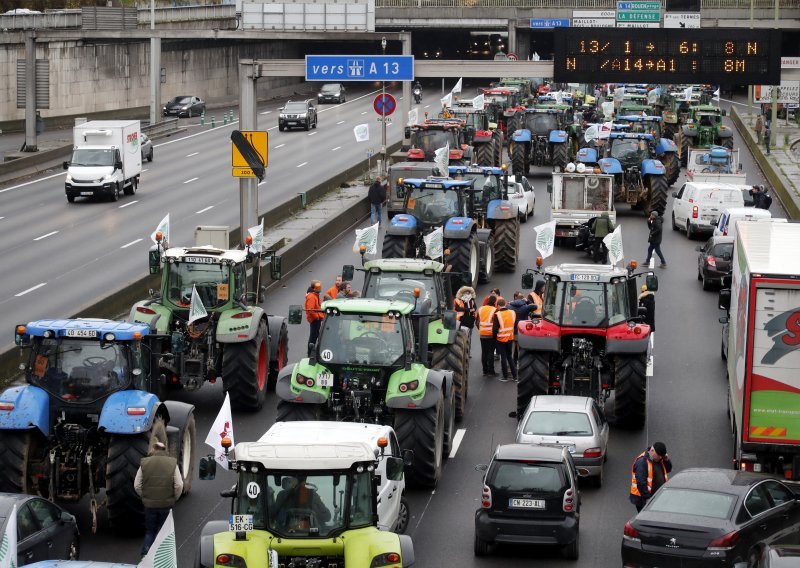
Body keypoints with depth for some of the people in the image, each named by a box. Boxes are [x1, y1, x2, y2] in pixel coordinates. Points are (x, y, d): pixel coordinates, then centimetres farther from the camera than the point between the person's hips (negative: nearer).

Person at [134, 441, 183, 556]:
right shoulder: (172, 463, -3)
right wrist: (174, 499, 8)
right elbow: (179, 485, -7)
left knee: (150, 531, 14)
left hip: (149, 504, 1)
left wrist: (144, 497, 12)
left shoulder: (144, 463, -2)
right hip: (167, 504, -1)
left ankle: (145, 554, 1)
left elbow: (137, 485, -2)